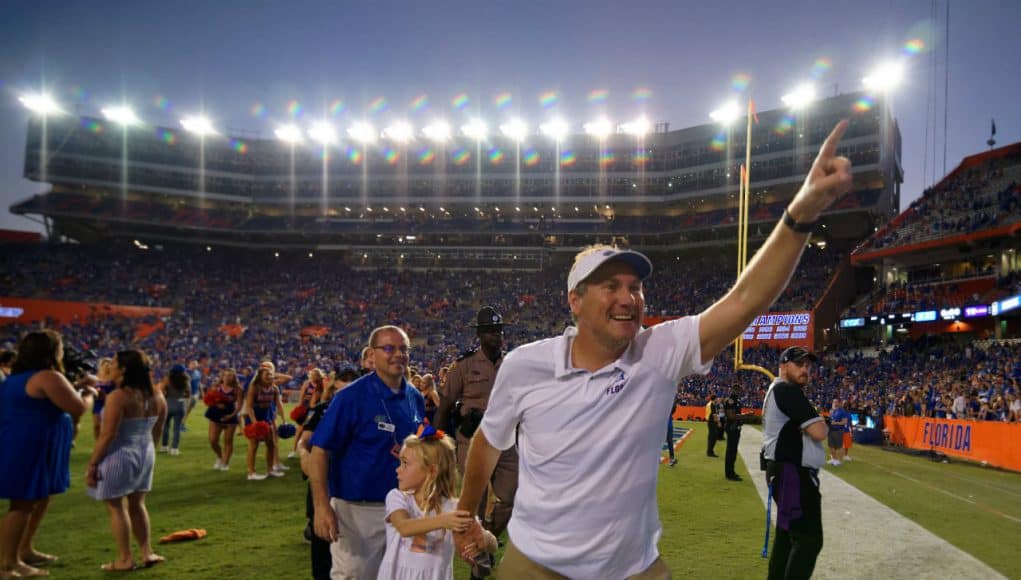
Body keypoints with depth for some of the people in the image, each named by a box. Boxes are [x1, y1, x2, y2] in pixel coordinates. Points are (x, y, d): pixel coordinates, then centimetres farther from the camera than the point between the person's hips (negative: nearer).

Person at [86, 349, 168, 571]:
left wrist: (92, 463, -13)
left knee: (116, 507, 7)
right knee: (137, 504, 19)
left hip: (119, 455, -7)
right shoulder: (157, 397, 2)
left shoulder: (118, 397, -19)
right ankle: (147, 553, 19)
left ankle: (125, 559, 12)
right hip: (146, 454, 7)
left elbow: (108, 435, -21)